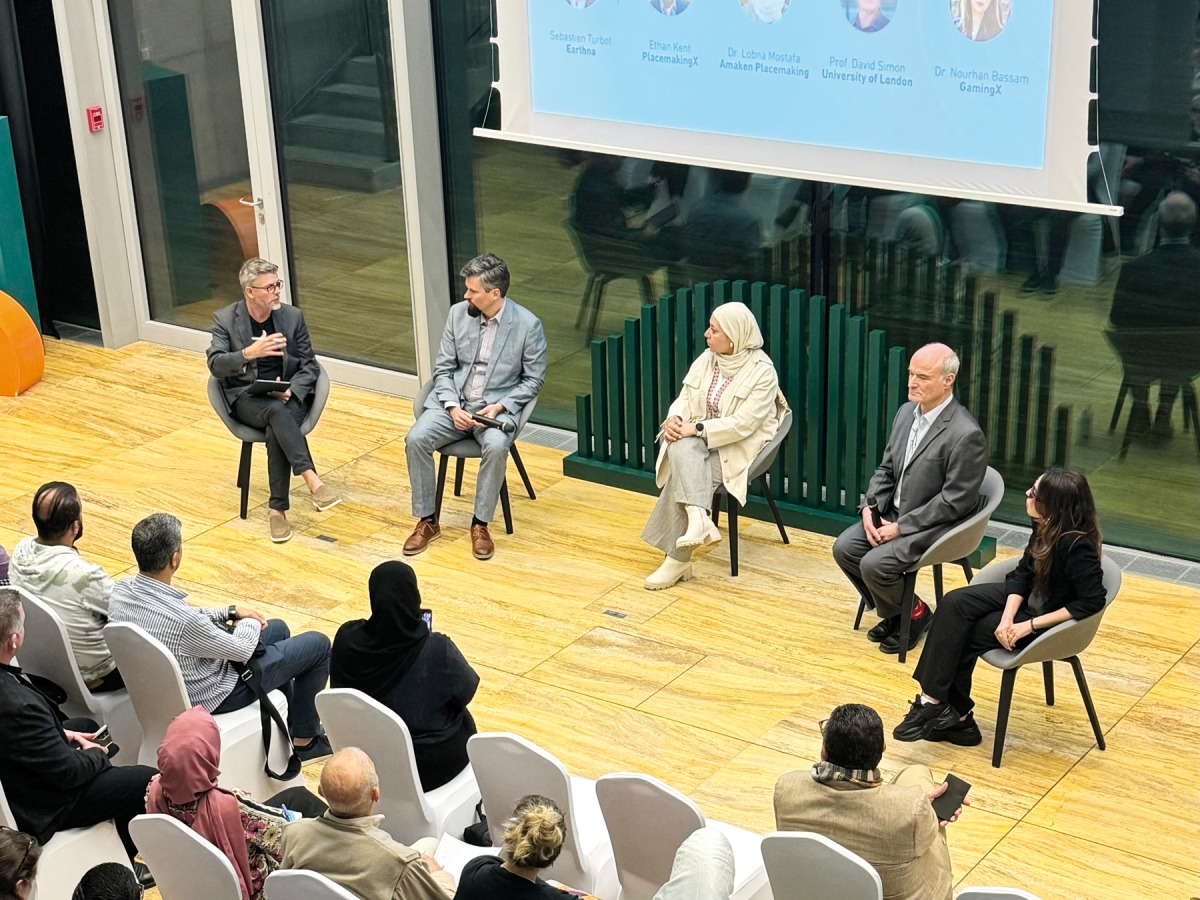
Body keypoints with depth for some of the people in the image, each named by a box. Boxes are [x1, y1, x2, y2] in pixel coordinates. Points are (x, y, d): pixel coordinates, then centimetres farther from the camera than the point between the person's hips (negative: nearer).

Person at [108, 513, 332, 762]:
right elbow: (242, 650, -20)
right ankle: (305, 739, 23)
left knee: (278, 628, 27)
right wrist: (250, 622, 0)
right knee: (318, 644, 5)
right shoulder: (179, 619, -39)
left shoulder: (121, 590, -15)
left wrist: (230, 611, 2)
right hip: (212, 694, -8)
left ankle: (287, 724, 42)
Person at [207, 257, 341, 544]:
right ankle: (313, 481, -48)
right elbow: (215, 365, -11)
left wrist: (292, 390, -13)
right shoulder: (225, 319, 0)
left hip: (289, 395, 1)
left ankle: (277, 509, -28)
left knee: (276, 431, -34)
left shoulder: (292, 316, 4)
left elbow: (310, 365, 7)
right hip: (246, 399, -1)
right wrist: (249, 353, -30)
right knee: (277, 410, -37)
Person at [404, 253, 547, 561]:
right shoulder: (458, 313, 1)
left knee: (495, 446, -35)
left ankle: (481, 524, -16)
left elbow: (533, 379, -2)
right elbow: (443, 368, 6)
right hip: (454, 403, 3)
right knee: (416, 438, -23)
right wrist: (453, 407, -11)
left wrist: (499, 407, -16)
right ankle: (427, 521, -8)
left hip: (497, 407, -3)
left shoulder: (528, 324, -9)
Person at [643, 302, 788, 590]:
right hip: (698, 439, 6)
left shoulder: (762, 372, -15)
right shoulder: (707, 360, 3)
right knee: (682, 450, -31)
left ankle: (678, 558, -17)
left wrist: (697, 429, -24)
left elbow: (742, 425, -20)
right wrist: (674, 419, -14)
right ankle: (697, 518, -41)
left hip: (738, 448, -6)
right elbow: (684, 398, 8)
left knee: (681, 477, -26)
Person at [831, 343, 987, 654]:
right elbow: (886, 469, 12)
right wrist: (870, 508, -5)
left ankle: (914, 614, 7)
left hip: (936, 526, -8)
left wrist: (900, 527, -19)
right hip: (893, 513, 8)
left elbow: (953, 502, -21)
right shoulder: (907, 412, 3)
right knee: (844, 548, -7)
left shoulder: (966, 435, -23)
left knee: (874, 565, -23)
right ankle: (893, 611, 14)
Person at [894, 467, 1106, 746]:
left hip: (1052, 623, -8)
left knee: (964, 636, -13)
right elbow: (1022, 573, 0)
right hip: (1027, 598, 8)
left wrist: (1030, 625, -25)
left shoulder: (1077, 546, -31)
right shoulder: (1044, 527, -8)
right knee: (954, 603, -12)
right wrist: (1007, 617, -17)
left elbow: (1092, 602, -28)